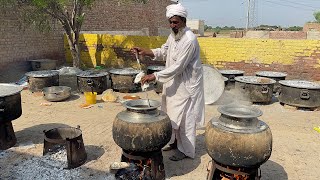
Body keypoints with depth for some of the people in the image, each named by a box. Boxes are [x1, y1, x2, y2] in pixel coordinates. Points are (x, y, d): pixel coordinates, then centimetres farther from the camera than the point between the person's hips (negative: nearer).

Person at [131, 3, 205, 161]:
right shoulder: (173, 35, 3)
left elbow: (178, 67, -28)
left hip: (186, 84, -8)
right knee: (173, 113, 17)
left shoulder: (189, 40, -24)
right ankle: (175, 141, 35)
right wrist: (145, 52, -3)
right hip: (174, 82, 8)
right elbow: (164, 52, 13)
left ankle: (185, 150, 16)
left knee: (184, 117, 1)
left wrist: (155, 76, -28)